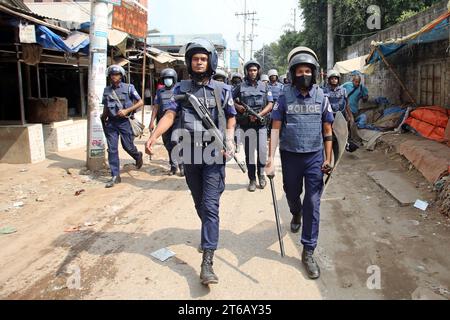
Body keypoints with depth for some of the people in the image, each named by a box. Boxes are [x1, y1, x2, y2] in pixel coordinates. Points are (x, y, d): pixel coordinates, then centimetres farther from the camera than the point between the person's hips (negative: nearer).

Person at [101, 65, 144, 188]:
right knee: (112, 150, 0)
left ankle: (138, 156, 40)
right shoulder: (107, 90, 8)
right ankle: (115, 176, 6)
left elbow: (141, 102, -6)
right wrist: (103, 121, 17)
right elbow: (106, 107, 18)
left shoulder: (128, 88, -4)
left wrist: (126, 110, -15)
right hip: (111, 123, 3)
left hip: (125, 121, -3)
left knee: (128, 146, 4)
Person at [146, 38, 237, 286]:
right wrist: (153, 136, -23)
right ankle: (210, 234, 42)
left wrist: (229, 140, -5)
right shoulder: (181, 89, 5)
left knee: (210, 205, -8)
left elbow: (231, 117, 12)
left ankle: (207, 261, -8)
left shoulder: (222, 90, 4)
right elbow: (169, 114, -6)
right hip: (189, 153, 3)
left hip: (214, 153, -2)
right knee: (199, 202, 16)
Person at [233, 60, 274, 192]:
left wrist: (258, 115, -11)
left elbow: (270, 104, 3)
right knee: (249, 152, 1)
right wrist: (238, 107, -7)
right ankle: (252, 179, 10)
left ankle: (261, 174, 20)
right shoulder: (241, 87, 7)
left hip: (261, 123, 1)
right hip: (247, 124, 0)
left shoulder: (264, 87, 9)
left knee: (262, 150, -2)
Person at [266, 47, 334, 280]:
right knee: (292, 195, 19)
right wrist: (271, 159, -13)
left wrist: (328, 159, 3)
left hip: (314, 157, 0)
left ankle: (308, 252, 10)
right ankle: (296, 214, 57)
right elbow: (276, 129, -6)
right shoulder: (285, 97, -5)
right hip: (290, 156, 0)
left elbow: (327, 130, 5)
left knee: (313, 204, -1)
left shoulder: (321, 97, 0)